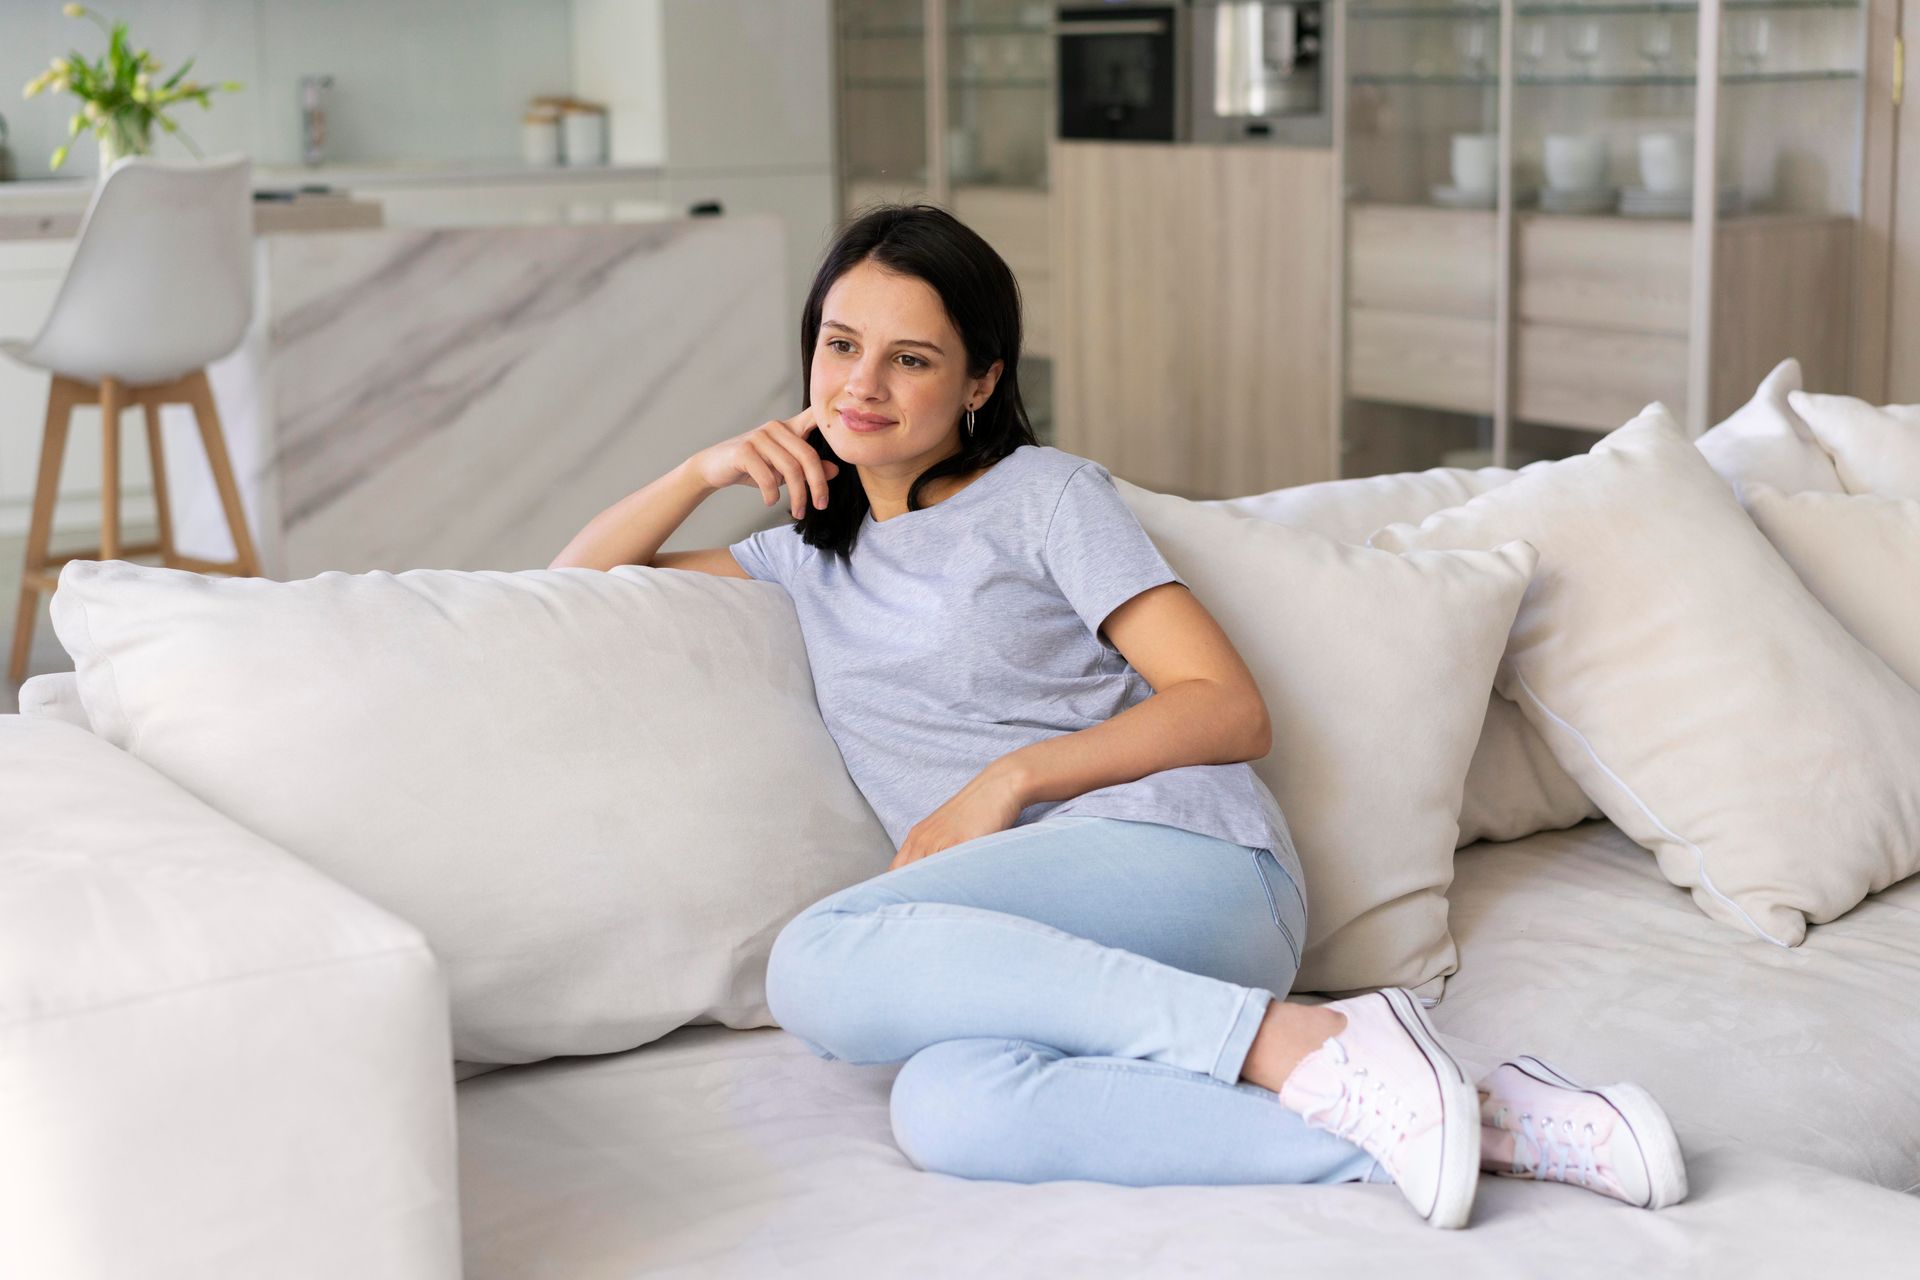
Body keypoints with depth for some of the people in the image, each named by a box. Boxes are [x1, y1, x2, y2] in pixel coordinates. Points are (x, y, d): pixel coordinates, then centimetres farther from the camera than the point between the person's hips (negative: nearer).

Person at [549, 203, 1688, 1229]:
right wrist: (704, 471, 17)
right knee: (949, 1112, -36)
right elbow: (573, 583, 33)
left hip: (1185, 861, -4)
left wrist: (1010, 778, -8)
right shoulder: (809, 559, 27)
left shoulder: (1042, 491, 12)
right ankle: (1434, 1122, -36)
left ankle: (1302, 1045, -33)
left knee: (818, 963, -33)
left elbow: (1231, 710, 3)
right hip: (1030, 935, 4)